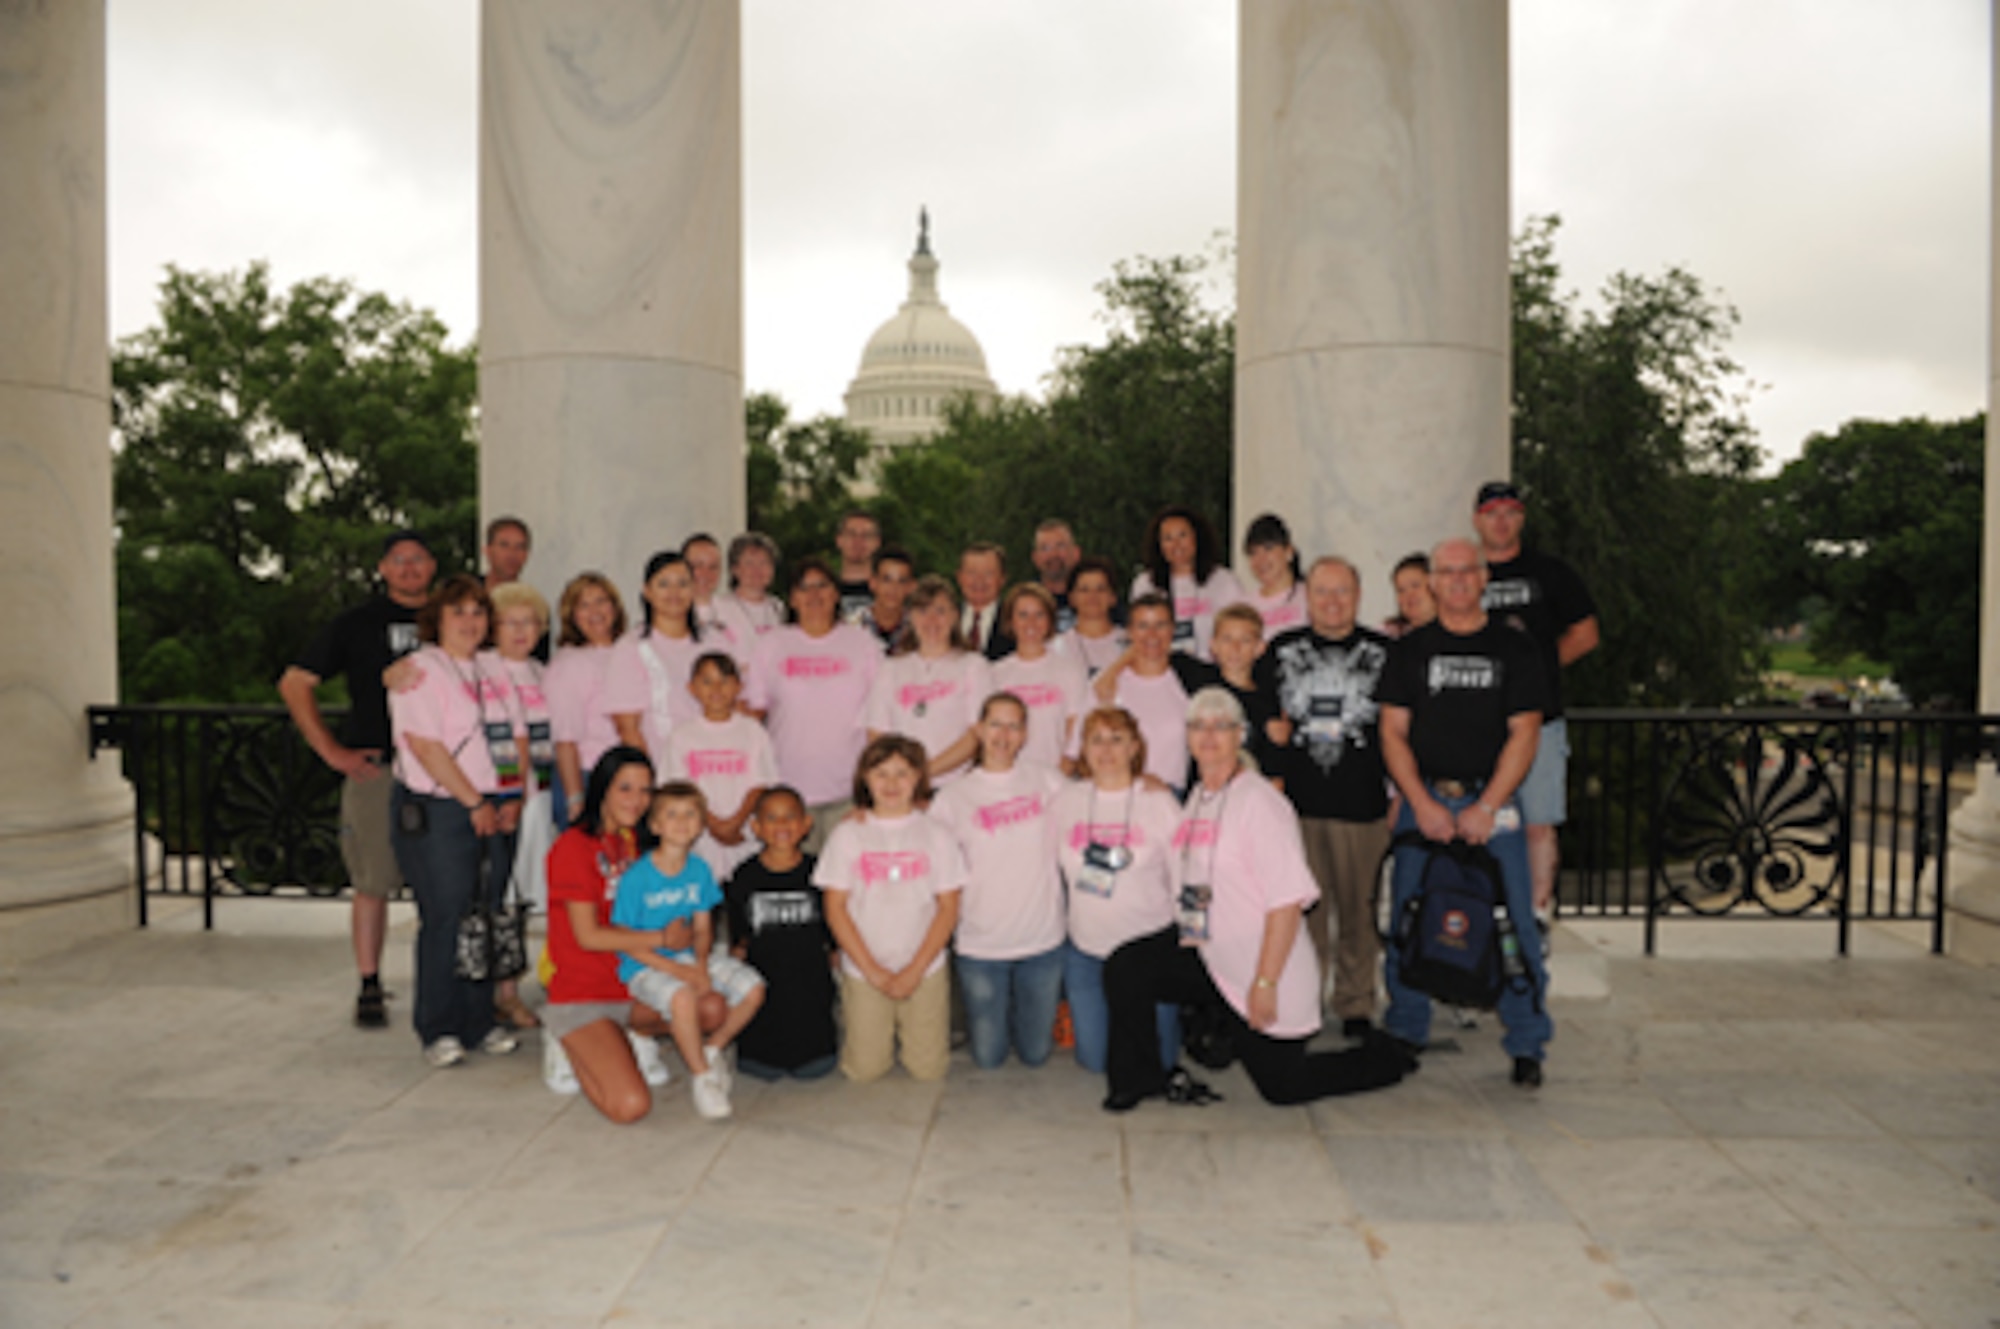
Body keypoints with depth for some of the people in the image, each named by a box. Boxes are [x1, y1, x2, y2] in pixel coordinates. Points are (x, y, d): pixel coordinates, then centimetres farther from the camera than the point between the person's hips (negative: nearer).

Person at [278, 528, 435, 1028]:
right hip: (376, 768, -2)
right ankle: (369, 988, 11)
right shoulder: (358, 624, 6)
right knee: (372, 881, 1)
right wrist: (332, 751, 0)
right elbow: (294, 683, 7)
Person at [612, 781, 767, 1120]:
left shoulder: (700, 870, 1)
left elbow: (703, 929, 6)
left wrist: (701, 966, -14)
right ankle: (703, 1077, -13)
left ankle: (713, 1048, 11)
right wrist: (676, 970, -19)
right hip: (645, 965, -5)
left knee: (753, 987, -13)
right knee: (682, 997, -35)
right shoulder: (636, 878, -14)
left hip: (690, 957, 5)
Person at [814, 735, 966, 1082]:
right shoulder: (847, 835, -1)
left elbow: (948, 908, -2)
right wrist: (874, 971, -9)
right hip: (864, 971, 0)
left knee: (928, 1069, -1)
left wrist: (915, 970, -10)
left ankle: (908, 1030, 29)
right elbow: (835, 908, -2)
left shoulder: (936, 835, 0)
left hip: (925, 969, 0)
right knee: (865, 1070, -1)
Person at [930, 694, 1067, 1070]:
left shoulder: (1047, 781, 2)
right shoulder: (953, 796, -1)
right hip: (979, 944, -1)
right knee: (988, 1058, 8)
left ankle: (1021, 1014, 41)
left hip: (1043, 940, 1)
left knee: (1035, 1053, 11)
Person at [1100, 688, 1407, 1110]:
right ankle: (1139, 1080, 7)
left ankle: (1386, 1060, 29)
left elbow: (1289, 899, -22)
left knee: (1283, 1086, 4)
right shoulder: (1196, 797, 8)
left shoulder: (1259, 800, -17)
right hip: (1202, 951, 6)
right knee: (1125, 968, -14)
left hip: (1254, 965, -6)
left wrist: (1265, 983, -23)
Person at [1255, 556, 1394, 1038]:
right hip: (1296, 803, 0)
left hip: (1363, 805, 0)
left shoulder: (1383, 653, 7)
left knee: (1359, 909, 7)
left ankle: (1356, 1007, 21)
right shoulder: (1281, 651, 8)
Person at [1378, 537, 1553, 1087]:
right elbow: (1393, 732, 5)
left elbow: (1523, 734, 0)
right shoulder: (1410, 650, 9)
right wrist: (1423, 803, -7)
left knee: (1514, 922, -4)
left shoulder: (1514, 647, 6)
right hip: (1422, 799, 1)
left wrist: (1487, 807, -9)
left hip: (1493, 800, -1)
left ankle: (1526, 1045, 9)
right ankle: (1406, 1035, 19)